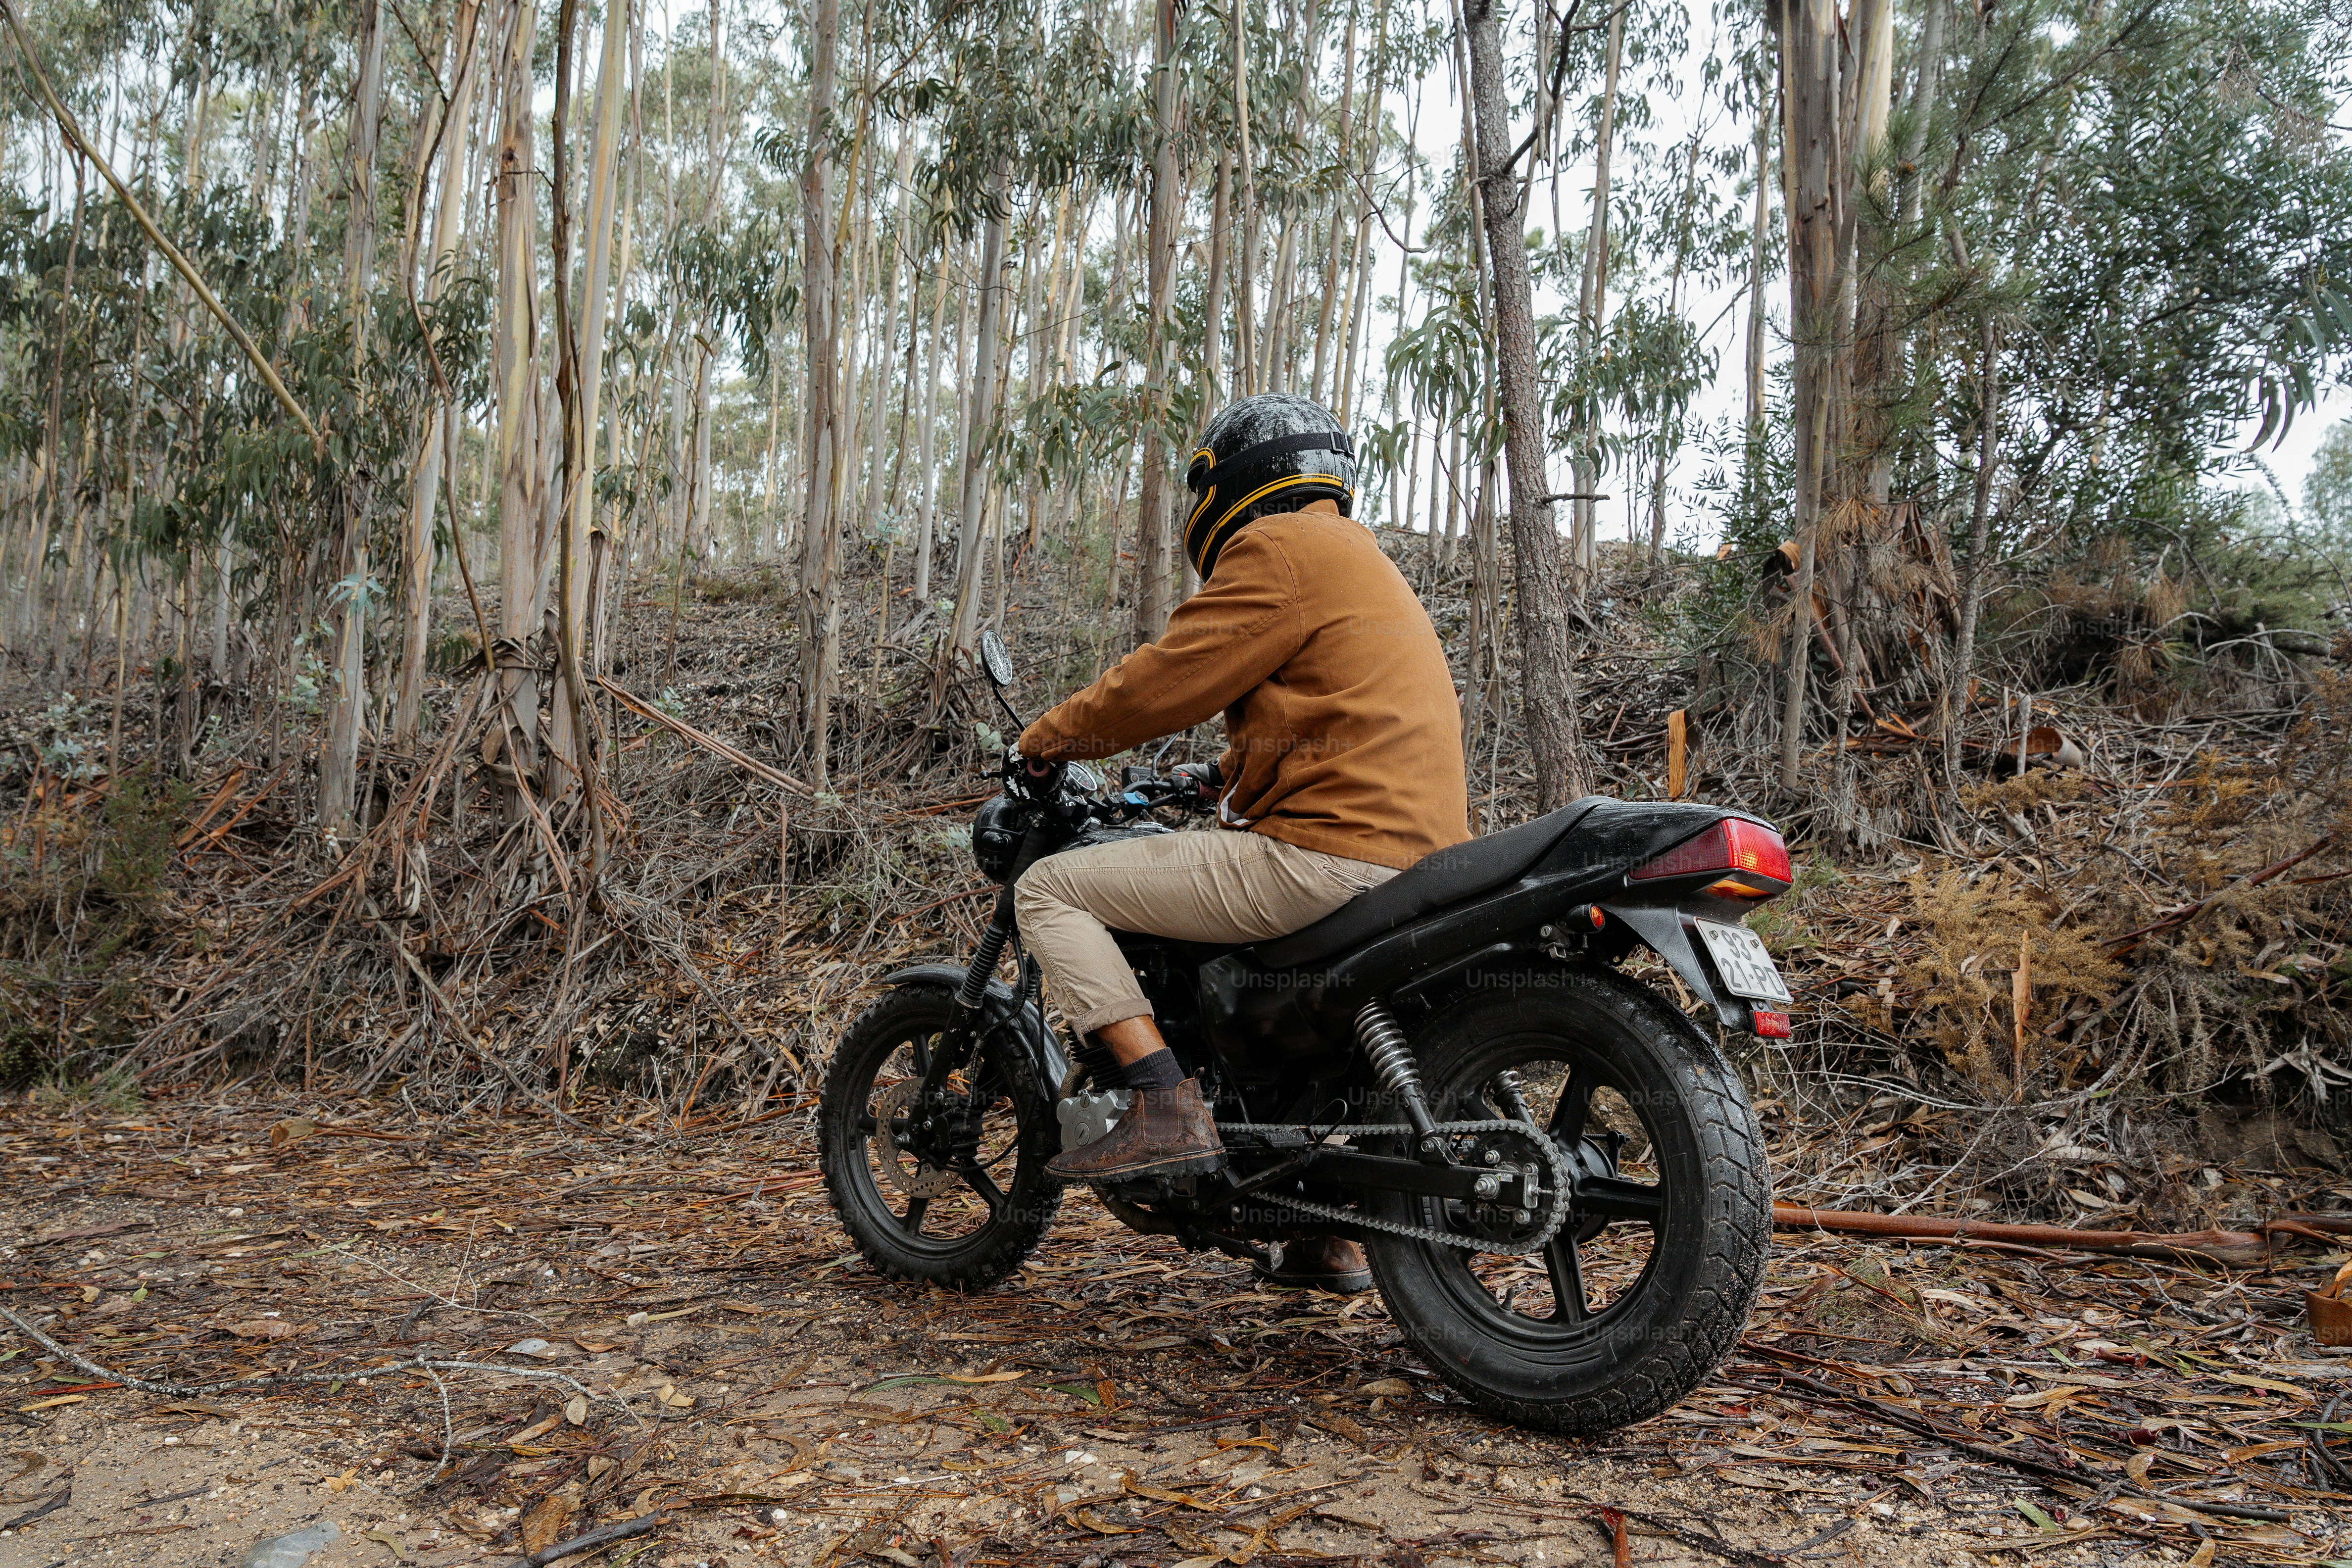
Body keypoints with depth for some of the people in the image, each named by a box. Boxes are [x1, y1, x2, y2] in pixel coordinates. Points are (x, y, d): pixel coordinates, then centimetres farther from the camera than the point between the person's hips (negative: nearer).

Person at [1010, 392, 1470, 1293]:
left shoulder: (1279, 548, -4)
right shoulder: (1362, 562, 27)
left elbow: (1168, 678, -8)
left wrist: (1055, 734, 7)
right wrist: (1224, 775, 40)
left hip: (1326, 852, -10)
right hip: (1419, 853, 10)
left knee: (1051, 889, -4)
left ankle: (1169, 1112, -15)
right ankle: (1328, 1233, 31)